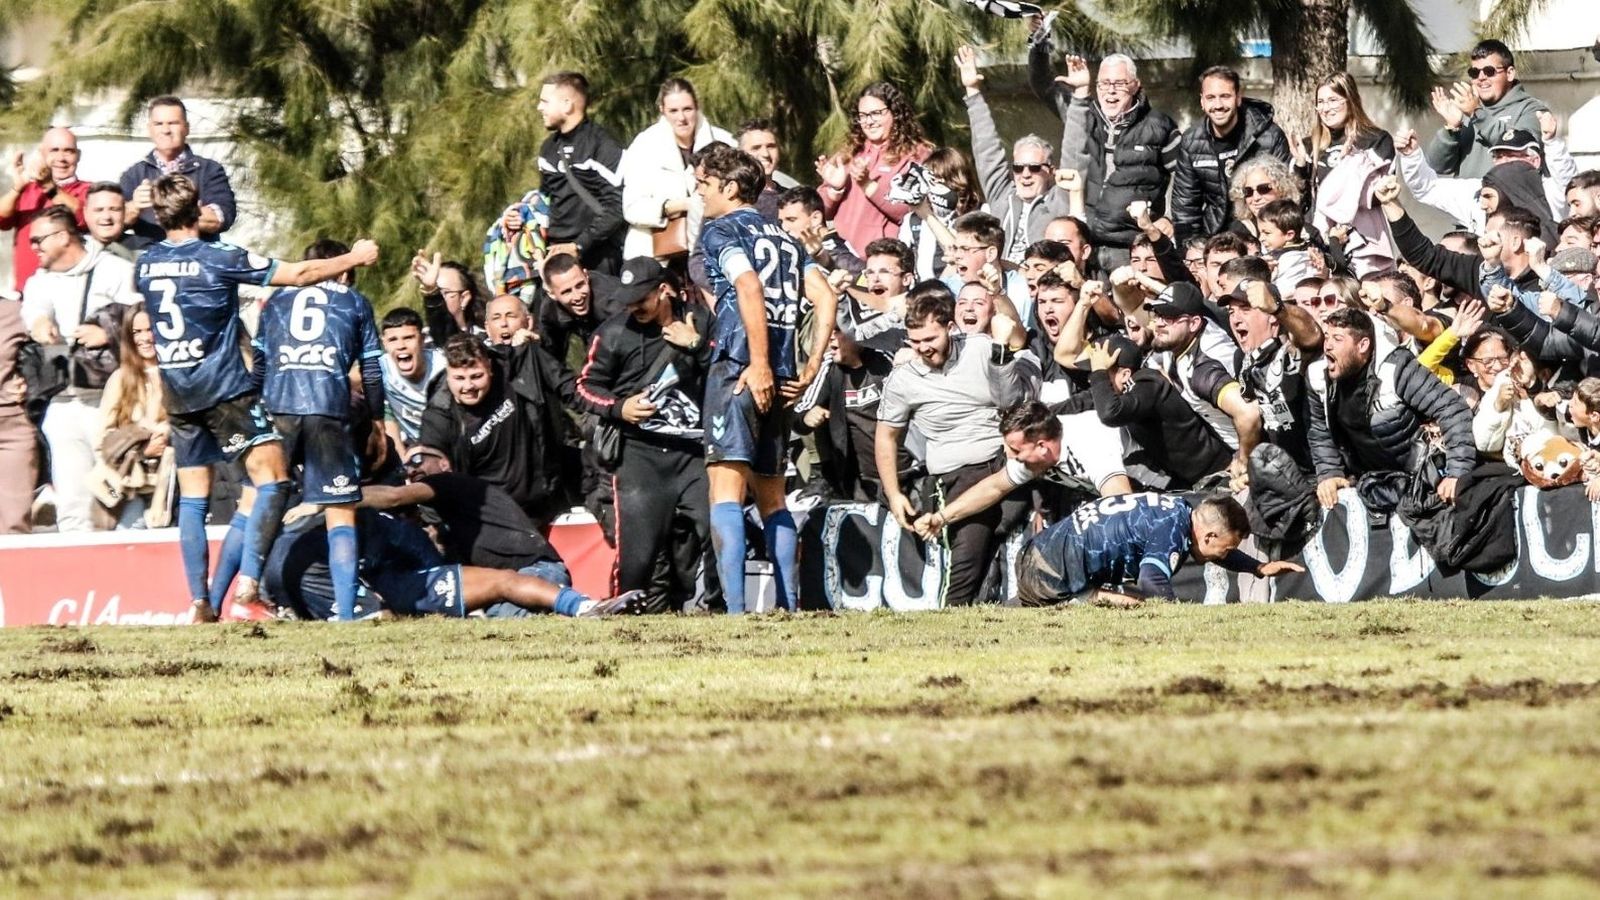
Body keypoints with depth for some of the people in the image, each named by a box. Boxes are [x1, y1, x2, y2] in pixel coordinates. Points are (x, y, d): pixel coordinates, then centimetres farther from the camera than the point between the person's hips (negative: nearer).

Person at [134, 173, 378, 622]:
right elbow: (298, 274, -8)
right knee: (272, 476, -6)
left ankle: (200, 602, 5)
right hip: (225, 390, -6)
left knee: (192, 496, 9)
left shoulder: (145, 264, 5)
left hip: (177, 395, 6)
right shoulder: (219, 258, -10)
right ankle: (248, 580, -20)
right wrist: (354, 258, 5)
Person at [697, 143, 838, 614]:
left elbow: (749, 287, -17)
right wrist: (810, 368, 10)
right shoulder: (786, 240, 21)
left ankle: (734, 607, -26)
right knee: (772, 496, 17)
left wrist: (759, 365, -19)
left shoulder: (721, 231, 0)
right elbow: (826, 299, 12)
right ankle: (789, 606, 14)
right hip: (780, 378, 8)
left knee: (725, 489, -14)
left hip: (738, 369, -8)